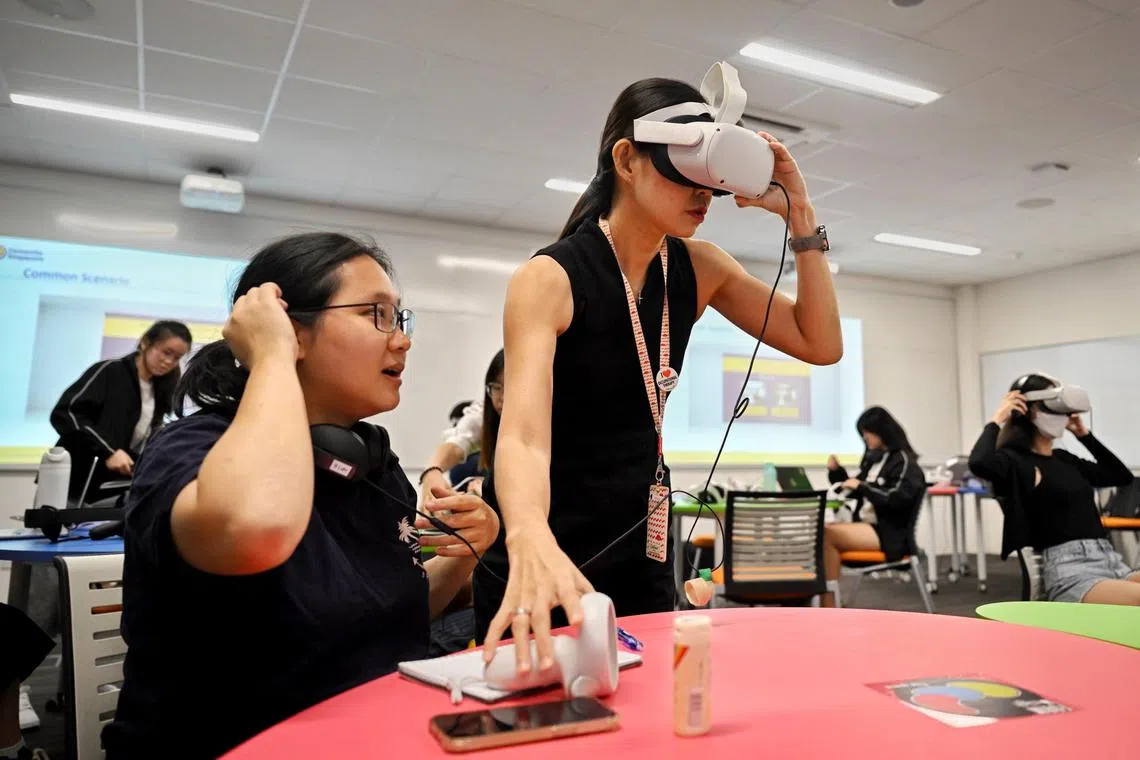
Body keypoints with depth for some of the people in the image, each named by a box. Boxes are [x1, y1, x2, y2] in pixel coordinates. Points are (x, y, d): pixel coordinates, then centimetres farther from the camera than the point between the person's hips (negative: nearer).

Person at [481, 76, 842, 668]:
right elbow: (524, 433, -34)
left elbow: (821, 345, -2)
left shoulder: (698, 269, -1)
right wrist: (531, 542, -54)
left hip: (640, 546, 6)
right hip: (546, 552, -5)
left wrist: (798, 214, -11)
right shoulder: (549, 279, -20)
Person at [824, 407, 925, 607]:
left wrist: (862, 486, -19)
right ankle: (825, 605, -26)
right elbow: (854, 491, 25)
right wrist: (836, 471, 8)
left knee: (828, 535, -27)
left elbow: (896, 499, -19)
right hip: (866, 526, 7)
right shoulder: (873, 458, 15)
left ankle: (829, 608, -20)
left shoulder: (902, 460, -6)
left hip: (889, 533, -7)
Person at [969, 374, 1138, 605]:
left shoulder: (1064, 459, 21)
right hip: (1069, 569, -8)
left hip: (1110, 560, 8)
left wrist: (1084, 434, 27)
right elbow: (979, 463, -28)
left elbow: (1122, 476, 32)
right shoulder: (1015, 460, -4)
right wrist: (997, 420, -11)